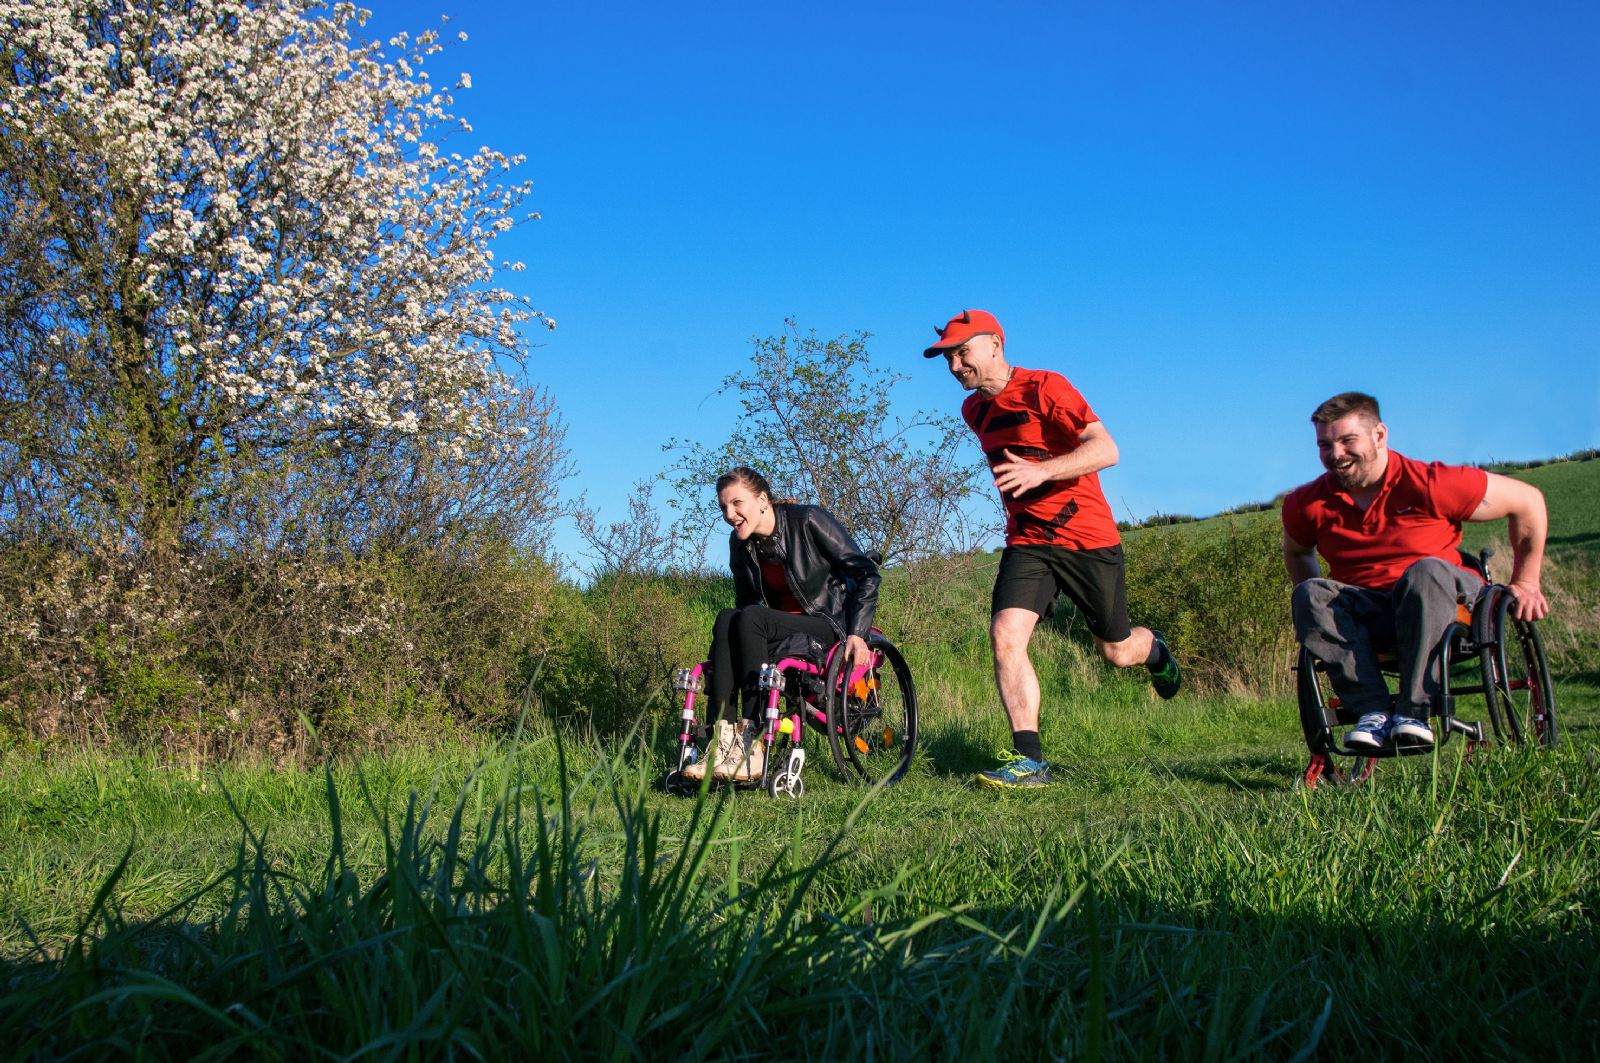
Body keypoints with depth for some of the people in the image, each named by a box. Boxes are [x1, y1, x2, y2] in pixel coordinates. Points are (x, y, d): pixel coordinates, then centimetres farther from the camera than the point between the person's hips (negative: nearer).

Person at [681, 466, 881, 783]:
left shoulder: (809, 521, -12)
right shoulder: (741, 543, 5)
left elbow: (865, 573, -9)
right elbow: (747, 600, 18)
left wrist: (857, 633, -17)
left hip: (830, 627, -5)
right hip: (785, 630, 5)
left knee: (751, 618, -31)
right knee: (726, 619, -25)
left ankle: (754, 742, -35)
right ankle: (722, 739, -34)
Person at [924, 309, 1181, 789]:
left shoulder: (1044, 388, -14)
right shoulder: (974, 411, 8)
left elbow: (1106, 449, -24)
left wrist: (1041, 471, -36)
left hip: (1087, 538, -4)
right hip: (1027, 542, 5)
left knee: (1117, 651, 10)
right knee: (1005, 636, -19)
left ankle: (1153, 648, 48)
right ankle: (1030, 759, -16)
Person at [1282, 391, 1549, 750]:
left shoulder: (1430, 484, -15)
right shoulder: (1306, 505, -5)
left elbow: (1528, 501, -4)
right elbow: (1296, 553, 20)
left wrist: (1524, 583, 3)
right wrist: (1319, 610, 11)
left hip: (1442, 603, -3)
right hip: (1364, 613, 3)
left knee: (1426, 571, -36)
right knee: (1310, 593, -27)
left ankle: (1414, 711, -35)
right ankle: (1374, 711, -31)